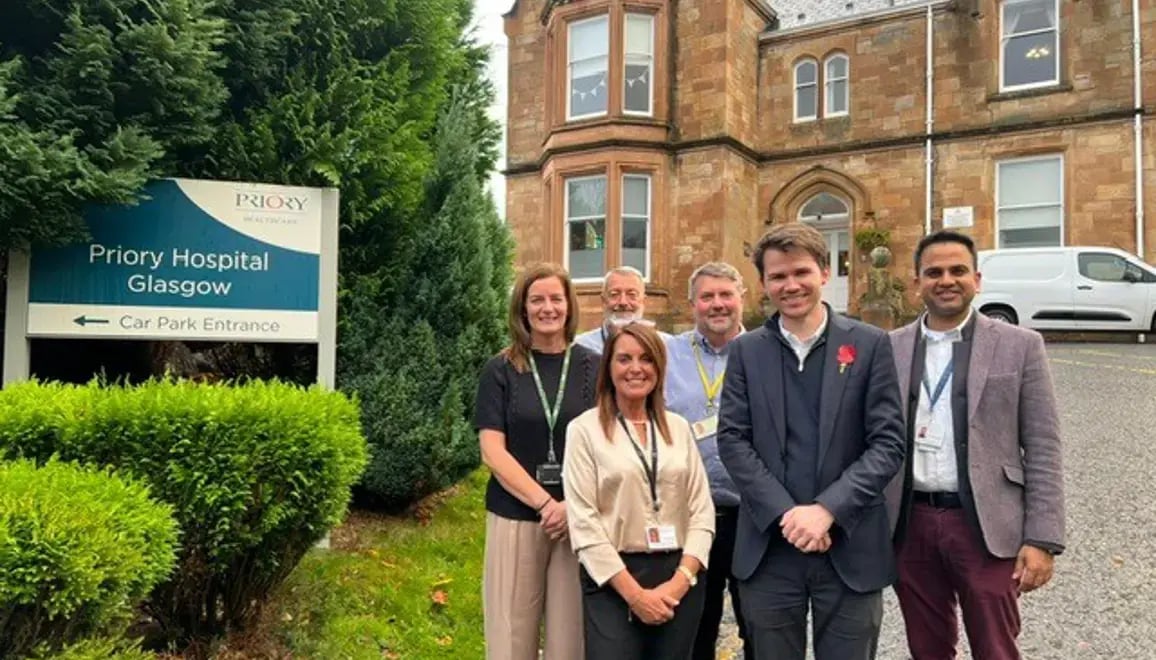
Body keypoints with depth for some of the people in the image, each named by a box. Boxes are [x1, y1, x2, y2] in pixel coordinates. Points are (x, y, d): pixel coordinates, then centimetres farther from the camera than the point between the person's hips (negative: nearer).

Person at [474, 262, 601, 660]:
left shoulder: (593, 368, 5)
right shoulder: (501, 371, 3)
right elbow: (492, 452, -4)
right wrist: (544, 503, -15)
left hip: (580, 520, 1)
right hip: (514, 519, 0)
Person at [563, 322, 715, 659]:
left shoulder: (678, 427, 8)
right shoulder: (584, 429, -3)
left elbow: (701, 509, 5)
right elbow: (583, 521, -8)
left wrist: (682, 578, -7)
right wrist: (634, 592, -11)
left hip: (679, 578, 4)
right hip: (613, 579, -3)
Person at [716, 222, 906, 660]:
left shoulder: (869, 345, 0)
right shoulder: (746, 351, 5)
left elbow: (888, 444, -5)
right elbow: (732, 440, -1)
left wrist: (826, 510, -15)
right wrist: (785, 514, -13)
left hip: (849, 548, -1)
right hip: (769, 548, 1)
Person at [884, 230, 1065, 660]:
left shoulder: (1020, 347, -1)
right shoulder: (888, 349, 4)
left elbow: (1043, 451, -3)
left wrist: (1041, 540, -8)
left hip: (986, 528, -2)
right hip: (910, 527, 2)